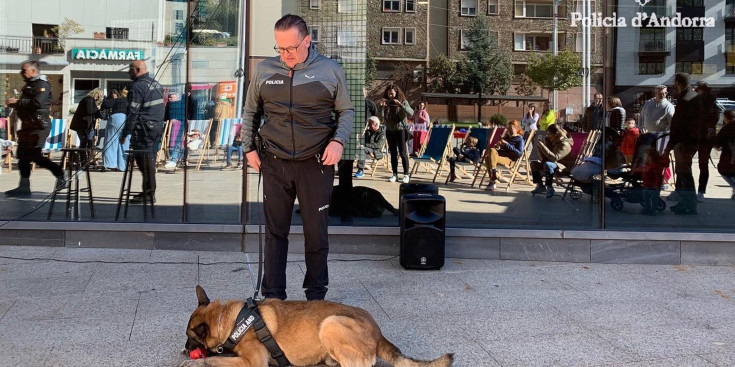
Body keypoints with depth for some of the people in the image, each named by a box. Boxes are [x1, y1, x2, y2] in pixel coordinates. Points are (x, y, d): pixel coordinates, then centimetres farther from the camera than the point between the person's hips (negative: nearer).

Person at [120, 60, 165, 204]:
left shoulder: (138, 87, -13)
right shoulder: (156, 84, 14)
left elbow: (132, 113, -16)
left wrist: (125, 134, -12)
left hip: (144, 130, -9)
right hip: (158, 127, 9)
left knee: (145, 161, -4)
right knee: (150, 159, 14)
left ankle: (149, 194, -2)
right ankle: (149, 192, 20)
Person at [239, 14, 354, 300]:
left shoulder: (330, 71, 0)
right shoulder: (264, 70, 6)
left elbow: (346, 111, 9)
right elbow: (250, 111, 17)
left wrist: (338, 140, -8)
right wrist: (249, 148, 9)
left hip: (316, 164, -1)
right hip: (275, 164, 2)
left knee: (316, 233, 6)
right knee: (275, 233, 5)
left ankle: (316, 294, 20)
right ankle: (273, 296, 12)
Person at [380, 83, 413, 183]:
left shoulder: (403, 101, -5)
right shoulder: (385, 102, 3)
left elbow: (411, 113, -19)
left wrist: (400, 105, -29)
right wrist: (380, 106, -20)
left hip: (401, 129, -4)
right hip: (390, 130, 4)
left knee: (402, 152, -5)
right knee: (393, 153, 7)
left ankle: (406, 175, 0)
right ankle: (394, 174, 12)